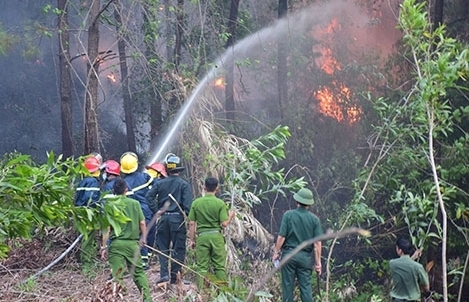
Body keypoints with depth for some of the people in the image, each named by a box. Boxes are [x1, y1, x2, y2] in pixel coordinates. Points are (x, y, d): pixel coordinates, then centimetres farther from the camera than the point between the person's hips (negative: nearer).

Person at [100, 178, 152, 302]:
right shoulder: (135, 203, 3)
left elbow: (107, 228, -8)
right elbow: (142, 223, 4)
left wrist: (103, 247, -6)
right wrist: (143, 238, 21)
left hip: (116, 243, -2)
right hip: (133, 243, 2)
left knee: (117, 274, 1)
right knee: (139, 271, 12)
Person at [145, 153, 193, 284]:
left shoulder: (160, 183, 4)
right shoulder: (184, 184, -4)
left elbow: (149, 196, -5)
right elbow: (187, 203, -13)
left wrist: (157, 210, -1)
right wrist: (188, 217, -5)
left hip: (163, 218, 2)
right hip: (177, 218, -2)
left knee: (162, 247, 10)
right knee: (178, 248, 5)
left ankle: (164, 273, -1)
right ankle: (175, 276, 6)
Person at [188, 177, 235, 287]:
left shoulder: (196, 203, 1)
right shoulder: (220, 203, -5)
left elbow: (191, 223, 2)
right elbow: (224, 224, -7)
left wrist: (191, 240, 11)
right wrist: (230, 216, 13)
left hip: (202, 236, 1)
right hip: (216, 236, -1)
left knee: (202, 267, 5)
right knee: (220, 266, 5)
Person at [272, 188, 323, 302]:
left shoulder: (288, 215, -6)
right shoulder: (314, 219, -1)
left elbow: (281, 236, -8)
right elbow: (317, 243, -3)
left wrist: (276, 252, 5)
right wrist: (318, 262, 4)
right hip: (306, 257, 1)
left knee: (288, 286, 6)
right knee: (306, 287, 4)